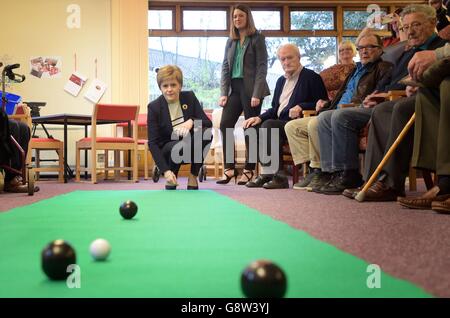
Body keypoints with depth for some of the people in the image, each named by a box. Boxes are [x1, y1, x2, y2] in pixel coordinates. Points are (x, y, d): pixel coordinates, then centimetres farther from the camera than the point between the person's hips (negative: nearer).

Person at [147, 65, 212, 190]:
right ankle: (171, 181, -7)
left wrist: (192, 121, -33)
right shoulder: (154, 107, -14)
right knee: (180, 146, -37)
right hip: (167, 148, -3)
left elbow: (208, 123, -9)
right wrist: (166, 170, -30)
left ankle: (193, 177, -13)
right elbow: (153, 143, -17)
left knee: (206, 134, -29)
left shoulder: (190, 97, -5)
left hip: (190, 145, 3)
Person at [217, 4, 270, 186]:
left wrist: (257, 94, -15)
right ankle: (229, 168, -2)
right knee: (225, 124, -8)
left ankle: (249, 170, 6)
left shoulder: (257, 38, 1)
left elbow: (262, 67, -6)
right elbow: (225, 67, 13)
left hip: (251, 88, -5)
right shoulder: (231, 41, 16)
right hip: (234, 88, 5)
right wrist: (223, 93, 1)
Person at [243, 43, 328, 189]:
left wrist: (301, 107, -20)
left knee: (268, 125, -31)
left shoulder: (312, 77, 1)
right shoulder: (281, 80, 24)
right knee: (253, 127, -14)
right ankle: (266, 173, -14)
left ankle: (276, 175, -28)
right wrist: (260, 117, 5)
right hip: (278, 122, 8)